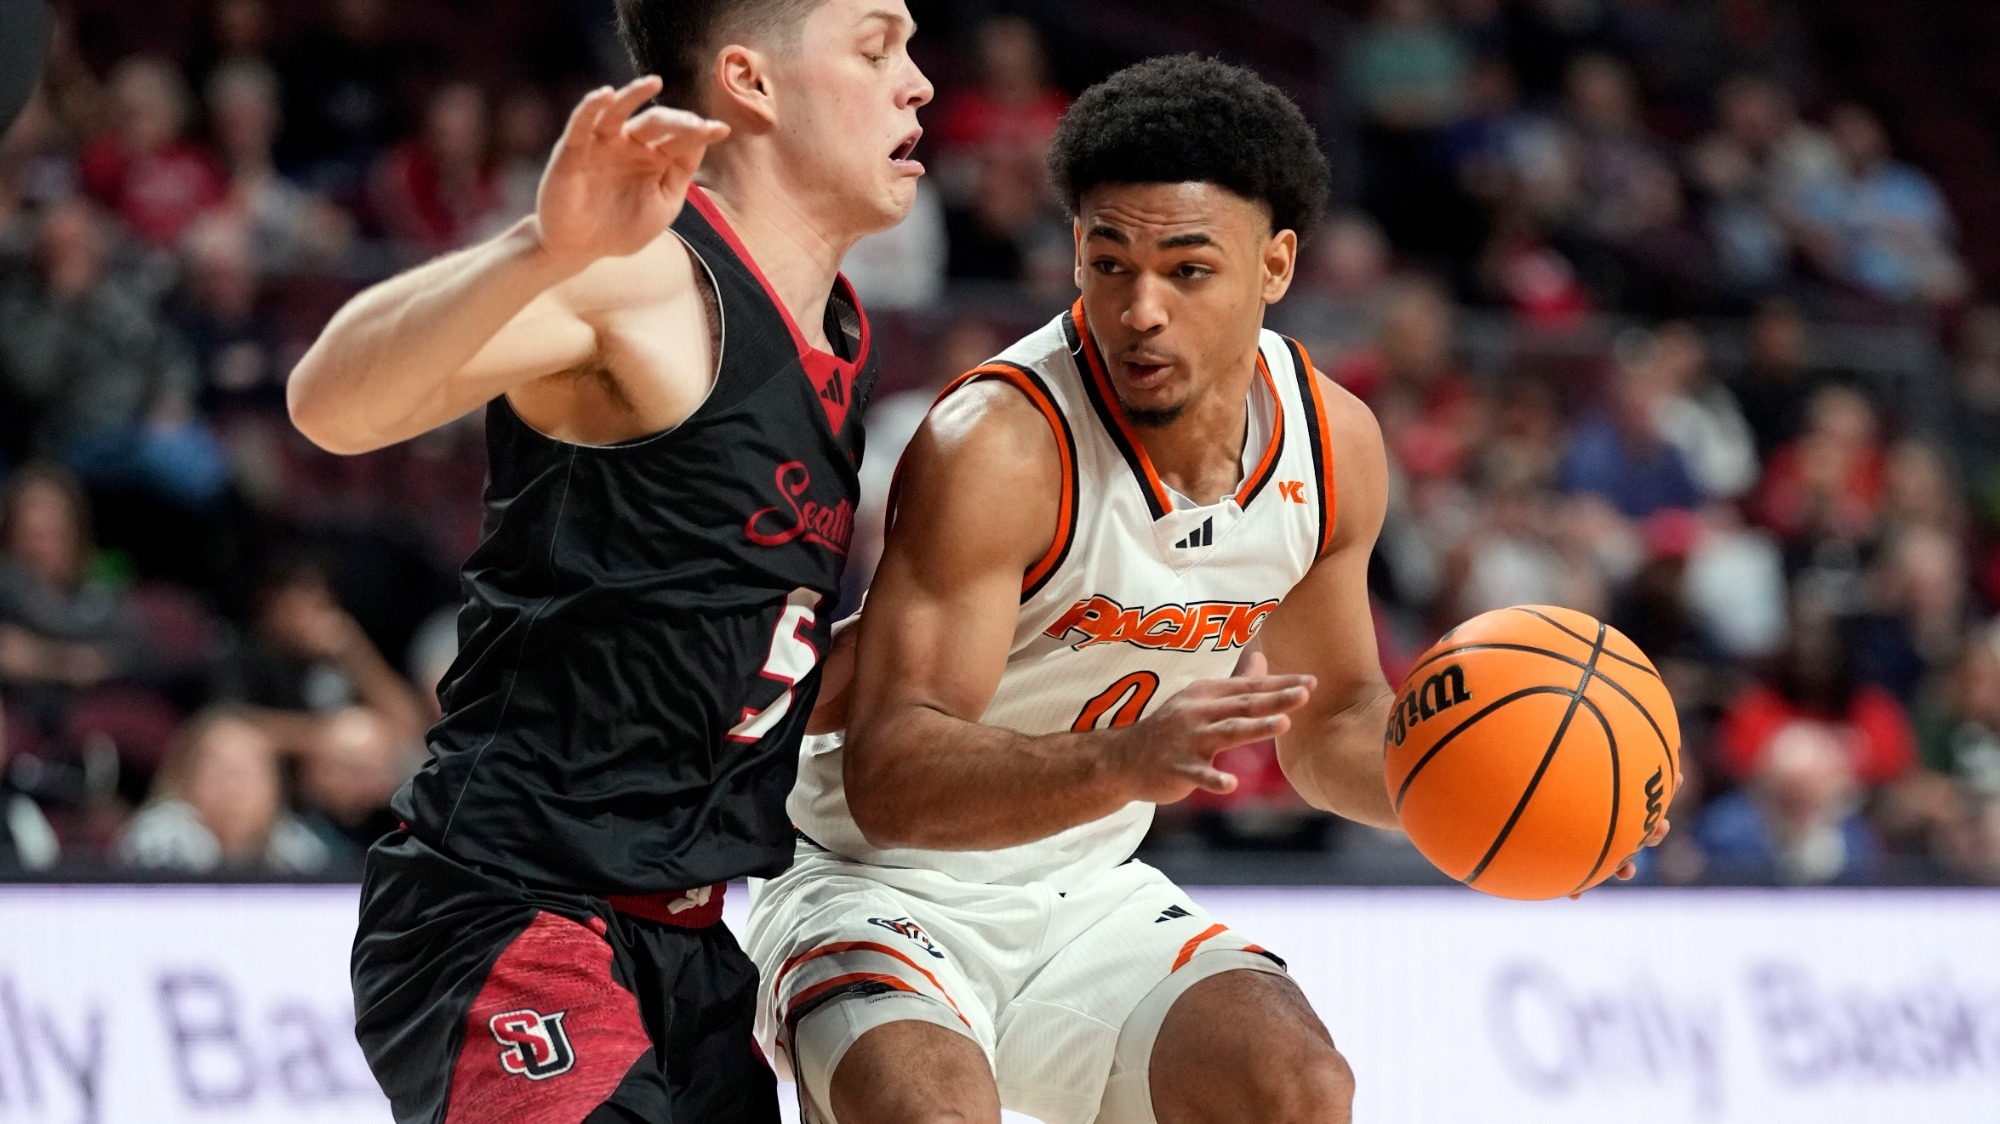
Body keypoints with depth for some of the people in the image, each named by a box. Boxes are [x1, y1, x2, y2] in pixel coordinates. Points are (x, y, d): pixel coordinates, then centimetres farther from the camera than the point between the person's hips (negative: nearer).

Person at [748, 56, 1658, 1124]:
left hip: (1090, 898, 6)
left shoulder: (1334, 444, -4)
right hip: (883, 889, -6)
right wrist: (1127, 762, -46)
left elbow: (1330, 722, 14)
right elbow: (886, 775, -30)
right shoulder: (998, 446, -25)